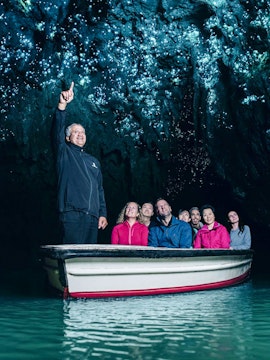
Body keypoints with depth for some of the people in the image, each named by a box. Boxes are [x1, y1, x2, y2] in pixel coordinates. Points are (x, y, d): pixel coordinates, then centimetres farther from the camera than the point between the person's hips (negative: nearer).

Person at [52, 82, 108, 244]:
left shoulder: (94, 161, 25)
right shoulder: (64, 153, 10)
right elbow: (57, 131, -8)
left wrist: (103, 214, 11)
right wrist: (62, 105, -21)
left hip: (93, 217, 5)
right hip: (72, 214, -5)